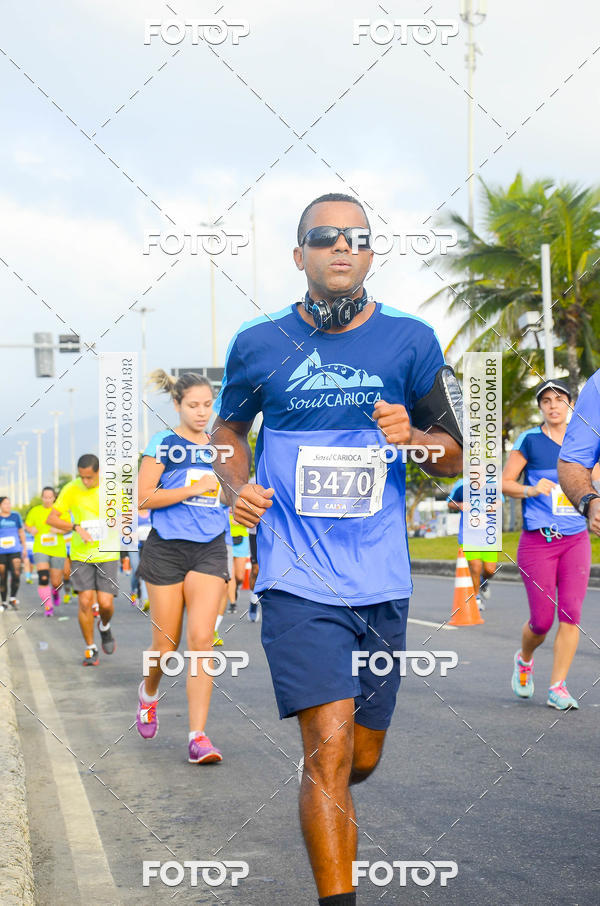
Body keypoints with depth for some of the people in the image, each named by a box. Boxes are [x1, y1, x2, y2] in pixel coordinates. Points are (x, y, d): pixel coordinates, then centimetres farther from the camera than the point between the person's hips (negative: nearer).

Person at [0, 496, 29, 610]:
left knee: (16, 574, -15)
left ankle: (12, 598, 3)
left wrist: (24, 548, 15)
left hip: (15, 551, 1)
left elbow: (21, 532, 14)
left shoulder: (15, 515, 4)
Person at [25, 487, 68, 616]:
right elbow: (27, 525, 15)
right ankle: (48, 607, -8)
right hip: (41, 550, 0)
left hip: (58, 551, 0)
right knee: (43, 578, -20)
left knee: (56, 582, 5)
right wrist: (31, 530, -7)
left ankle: (55, 591, 43)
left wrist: (59, 530, -17)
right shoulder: (35, 511, 3)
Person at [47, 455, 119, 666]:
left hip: (107, 555, 0)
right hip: (81, 554, 0)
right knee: (85, 601, -9)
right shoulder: (71, 489, -5)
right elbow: (51, 519, -5)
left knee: (105, 603, -8)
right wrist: (76, 527, -20)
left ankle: (105, 627, 27)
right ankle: (90, 649, 9)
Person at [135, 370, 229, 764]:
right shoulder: (163, 443, -2)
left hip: (210, 550, 2)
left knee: (202, 638, -12)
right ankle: (149, 692, 40)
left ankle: (198, 737, -12)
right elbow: (144, 496, -10)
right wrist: (192, 489, -15)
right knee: (166, 644, 5)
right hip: (167, 549, -2)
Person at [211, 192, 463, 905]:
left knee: (363, 757, 15)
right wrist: (237, 486, -3)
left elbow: (454, 457, 7)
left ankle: (326, 811, 50)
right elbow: (227, 427, 17)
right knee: (331, 748, -16)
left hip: (382, 584, 3)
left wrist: (413, 437, -15)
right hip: (298, 580, -2)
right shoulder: (260, 344, 0)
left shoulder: (409, 340, 2)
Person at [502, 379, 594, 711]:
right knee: (542, 620, -2)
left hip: (576, 540, 3)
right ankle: (524, 658, 31)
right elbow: (503, 483, 1)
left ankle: (558, 687, 3)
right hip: (537, 542, -3)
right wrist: (531, 489, -16)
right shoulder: (529, 441, 0)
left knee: (571, 614, -7)